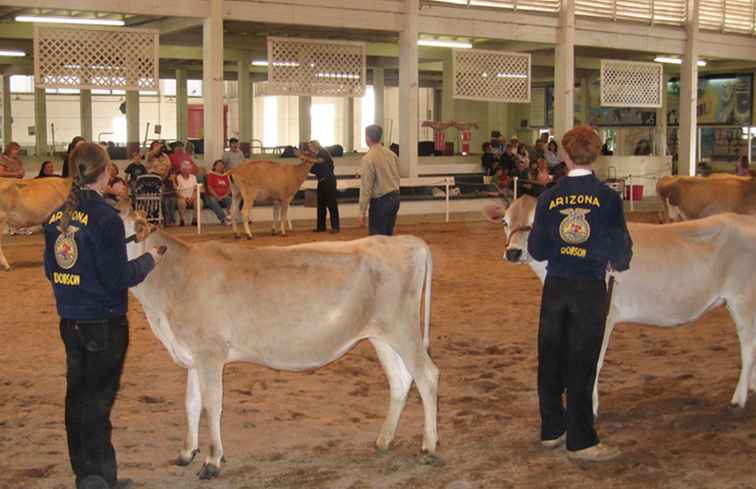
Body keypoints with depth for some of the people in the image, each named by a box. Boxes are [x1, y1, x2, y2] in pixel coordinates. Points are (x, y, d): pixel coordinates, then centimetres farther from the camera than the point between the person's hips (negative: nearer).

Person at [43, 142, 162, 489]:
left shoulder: (56, 218, 3)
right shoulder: (105, 218, -19)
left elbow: (51, 271, 11)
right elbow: (118, 277, -18)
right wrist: (148, 261, -2)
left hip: (70, 321, 7)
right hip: (104, 323, -7)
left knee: (78, 395, 15)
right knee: (98, 399, 2)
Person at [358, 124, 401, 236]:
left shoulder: (368, 158, -15)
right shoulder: (391, 154, 7)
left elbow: (366, 187, -16)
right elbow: (397, 177, 12)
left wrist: (362, 212, -13)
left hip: (380, 201, -7)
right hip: (395, 197, 7)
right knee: (388, 236, 14)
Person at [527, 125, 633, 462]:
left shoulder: (549, 197, -1)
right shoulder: (607, 197, -9)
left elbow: (536, 250, 2)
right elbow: (620, 248, -9)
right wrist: (616, 264, 13)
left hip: (555, 286, 3)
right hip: (590, 287, -3)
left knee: (550, 361, 14)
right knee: (581, 365, 4)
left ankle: (552, 430, 25)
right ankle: (580, 441, 8)